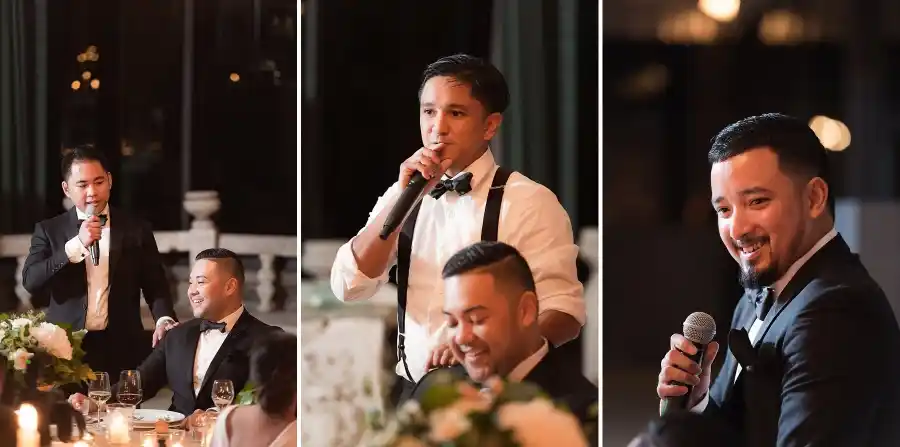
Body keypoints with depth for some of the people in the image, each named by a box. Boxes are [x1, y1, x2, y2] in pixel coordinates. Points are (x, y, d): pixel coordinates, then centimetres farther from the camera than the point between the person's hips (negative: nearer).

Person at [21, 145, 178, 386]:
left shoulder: (136, 229, 7)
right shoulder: (49, 230, 6)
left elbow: (155, 284, 7)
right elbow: (31, 282, -6)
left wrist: (164, 319, -14)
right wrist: (76, 245, -16)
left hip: (122, 350, 0)